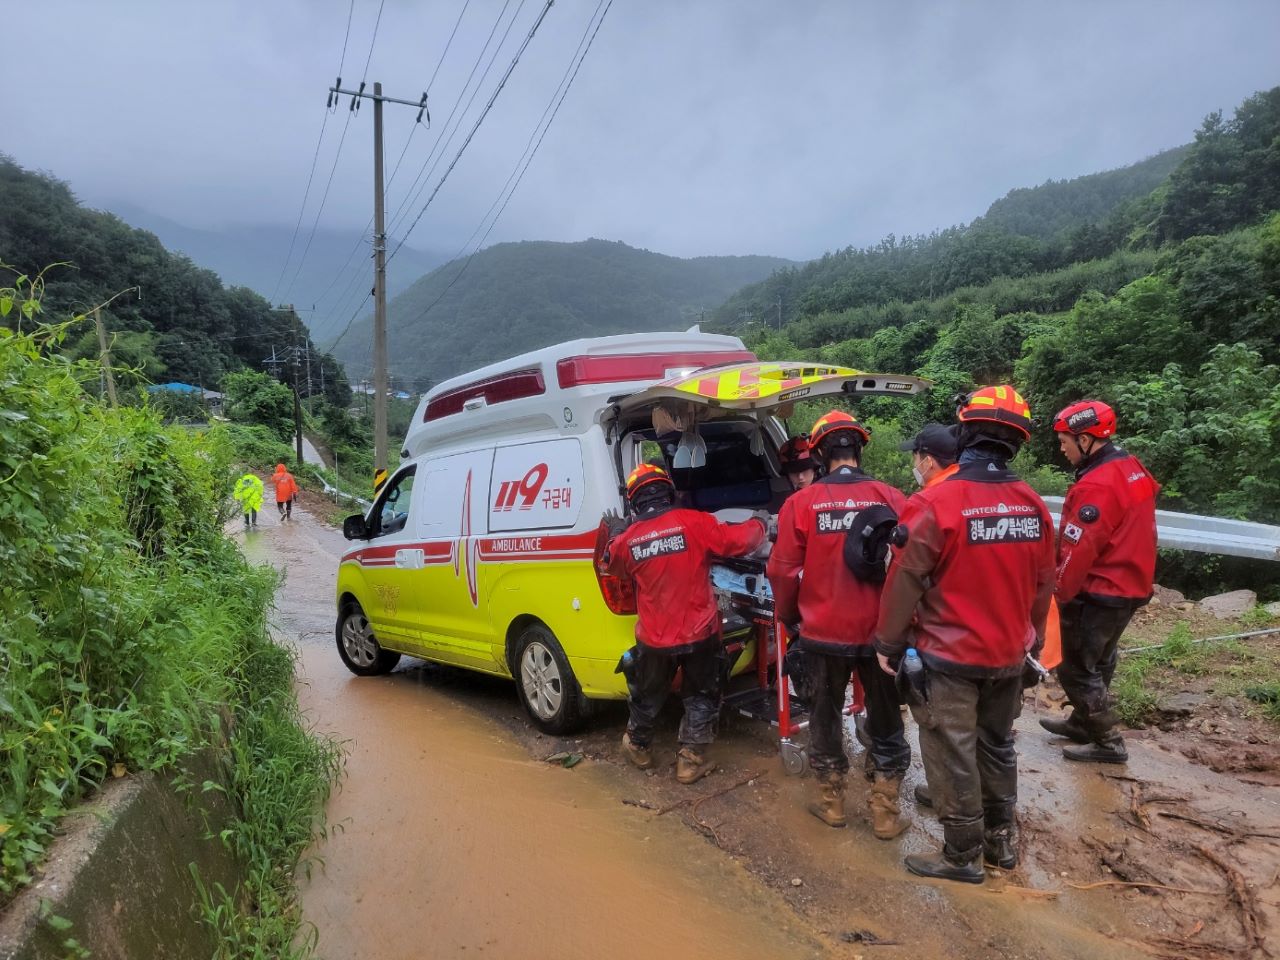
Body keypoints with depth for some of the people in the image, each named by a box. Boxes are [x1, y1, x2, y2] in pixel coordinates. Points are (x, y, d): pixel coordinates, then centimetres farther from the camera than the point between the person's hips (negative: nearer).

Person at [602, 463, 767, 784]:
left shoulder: (628, 539, -5)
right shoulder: (694, 522, -15)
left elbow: (611, 566, 16)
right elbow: (739, 540, -11)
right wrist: (759, 525, 10)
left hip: (654, 639, 2)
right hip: (699, 634, -2)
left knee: (647, 696, 25)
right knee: (700, 698, 19)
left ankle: (638, 746, 45)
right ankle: (691, 760, 24)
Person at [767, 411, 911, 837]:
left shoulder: (801, 503, -11)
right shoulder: (891, 499, -10)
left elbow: (783, 571, -8)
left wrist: (788, 616, 11)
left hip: (823, 633, 0)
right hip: (881, 632, 1)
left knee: (825, 718, 19)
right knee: (885, 723, 18)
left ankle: (831, 802, 32)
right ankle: (885, 810, 26)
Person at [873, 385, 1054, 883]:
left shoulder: (934, 502, -21)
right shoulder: (1032, 504, -2)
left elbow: (906, 581, -17)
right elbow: (1043, 582, 8)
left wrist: (889, 644, -5)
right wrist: (1033, 639, 22)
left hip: (950, 655, -6)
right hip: (1009, 654, 6)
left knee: (952, 754, 8)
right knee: (997, 745, 22)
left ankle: (963, 854, 20)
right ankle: (1001, 837, 37)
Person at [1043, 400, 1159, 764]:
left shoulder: (1096, 486, -25)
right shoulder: (1133, 470, 6)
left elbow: (1077, 550, -23)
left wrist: (1060, 594, -11)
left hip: (1098, 594, -10)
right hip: (1130, 587, 10)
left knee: (1074, 667, 3)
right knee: (1097, 662, 22)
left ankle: (1107, 742, 13)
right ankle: (1083, 722, 37)